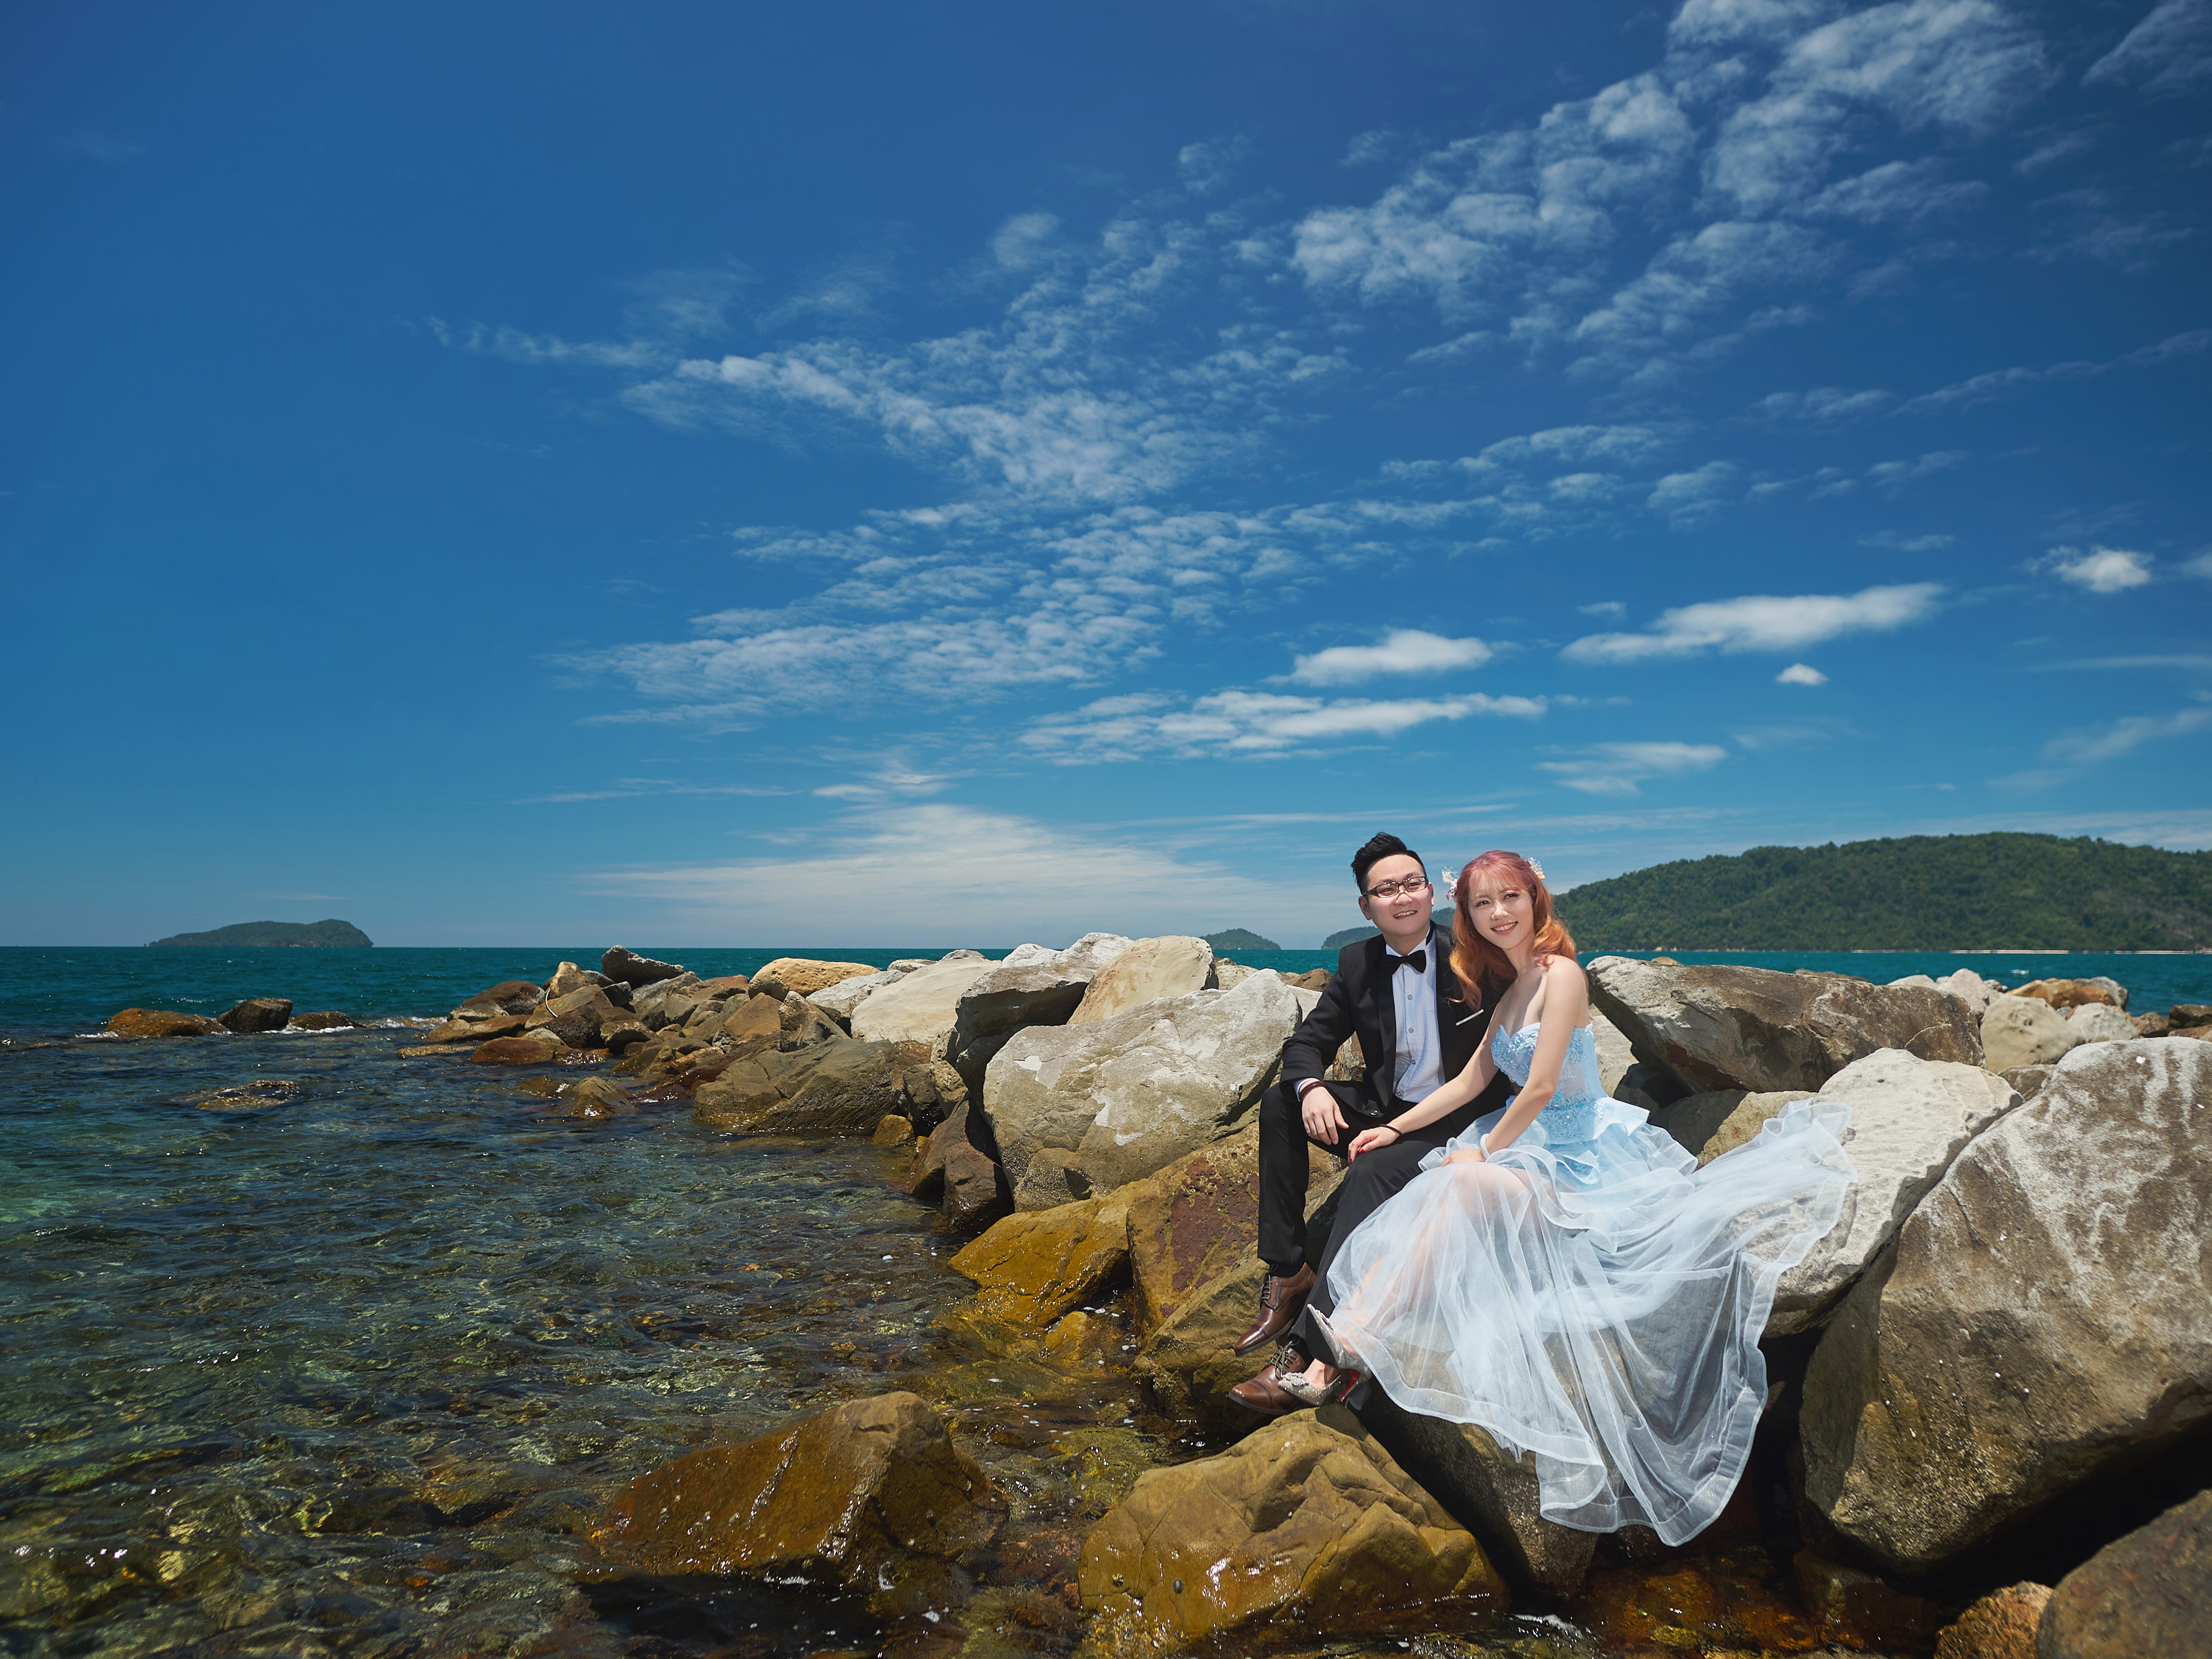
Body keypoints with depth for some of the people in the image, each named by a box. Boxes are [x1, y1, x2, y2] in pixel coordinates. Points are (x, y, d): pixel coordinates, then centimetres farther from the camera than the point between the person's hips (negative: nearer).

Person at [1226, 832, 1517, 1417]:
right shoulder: (1356, 964, 4)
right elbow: (1309, 1041, 5)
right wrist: (1311, 1088, -16)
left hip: (1455, 1122, -5)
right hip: (1382, 1110, 6)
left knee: (1370, 1175, -33)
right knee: (1279, 1103, -14)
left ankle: (1307, 1355, -35)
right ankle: (1287, 1272, -13)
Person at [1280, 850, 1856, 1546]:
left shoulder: (1561, 976, -13)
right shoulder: (1512, 987, 14)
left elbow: (1541, 1087, -17)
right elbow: (1472, 1080, 17)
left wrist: (1484, 1152, -7)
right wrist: (1395, 1127, 13)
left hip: (1582, 1162, -7)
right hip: (1535, 1148, 8)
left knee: (1454, 1189, -29)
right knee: (1431, 1194, -17)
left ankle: (1355, 1339, -29)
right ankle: (1345, 1346, -26)